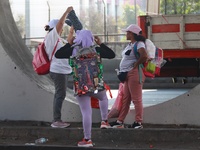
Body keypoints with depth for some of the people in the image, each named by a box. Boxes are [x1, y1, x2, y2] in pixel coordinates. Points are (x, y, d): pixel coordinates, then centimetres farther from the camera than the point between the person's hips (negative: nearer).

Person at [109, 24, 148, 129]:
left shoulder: (139, 44, -11)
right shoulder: (130, 44, 19)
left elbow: (144, 56, -28)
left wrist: (135, 65, -16)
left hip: (134, 73, -10)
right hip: (127, 75, 10)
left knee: (136, 99, -4)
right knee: (125, 99, 12)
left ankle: (138, 122, 1)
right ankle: (120, 121, 16)